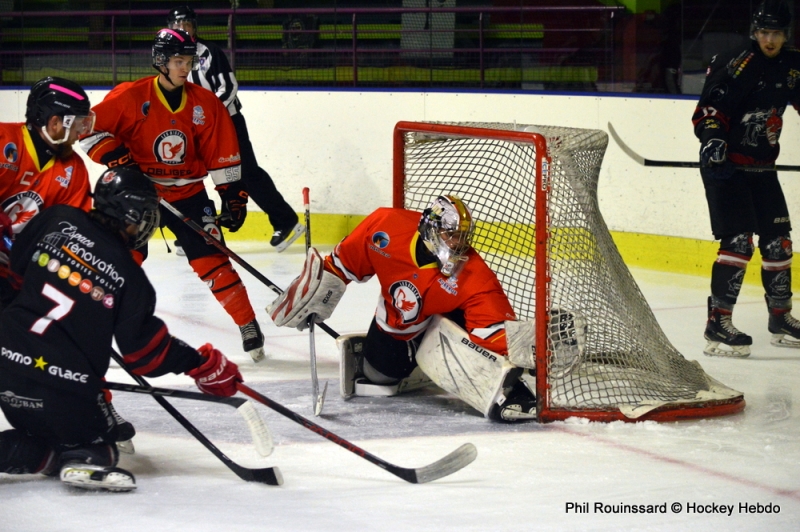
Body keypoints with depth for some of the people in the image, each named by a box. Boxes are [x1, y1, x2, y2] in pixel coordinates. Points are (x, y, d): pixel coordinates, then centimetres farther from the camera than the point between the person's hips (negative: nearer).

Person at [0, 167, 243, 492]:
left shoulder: (59, 221, 2)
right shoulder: (128, 276, -7)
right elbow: (144, 349, -3)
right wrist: (202, 364, 9)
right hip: (65, 386, -4)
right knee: (93, 444, 15)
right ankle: (85, 461, -22)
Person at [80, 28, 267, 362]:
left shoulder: (205, 104, -2)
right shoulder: (130, 97, -11)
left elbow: (223, 156, 2)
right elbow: (90, 128, -9)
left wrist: (234, 197, -2)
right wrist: (117, 159, -20)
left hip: (188, 193, 1)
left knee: (211, 258, -7)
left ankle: (249, 327, 2)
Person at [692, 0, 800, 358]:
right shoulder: (738, 65, -16)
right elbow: (709, 108, -21)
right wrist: (712, 137, -36)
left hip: (761, 167, 8)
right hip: (725, 164, -8)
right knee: (738, 241, -16)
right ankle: (718, 324, -15)